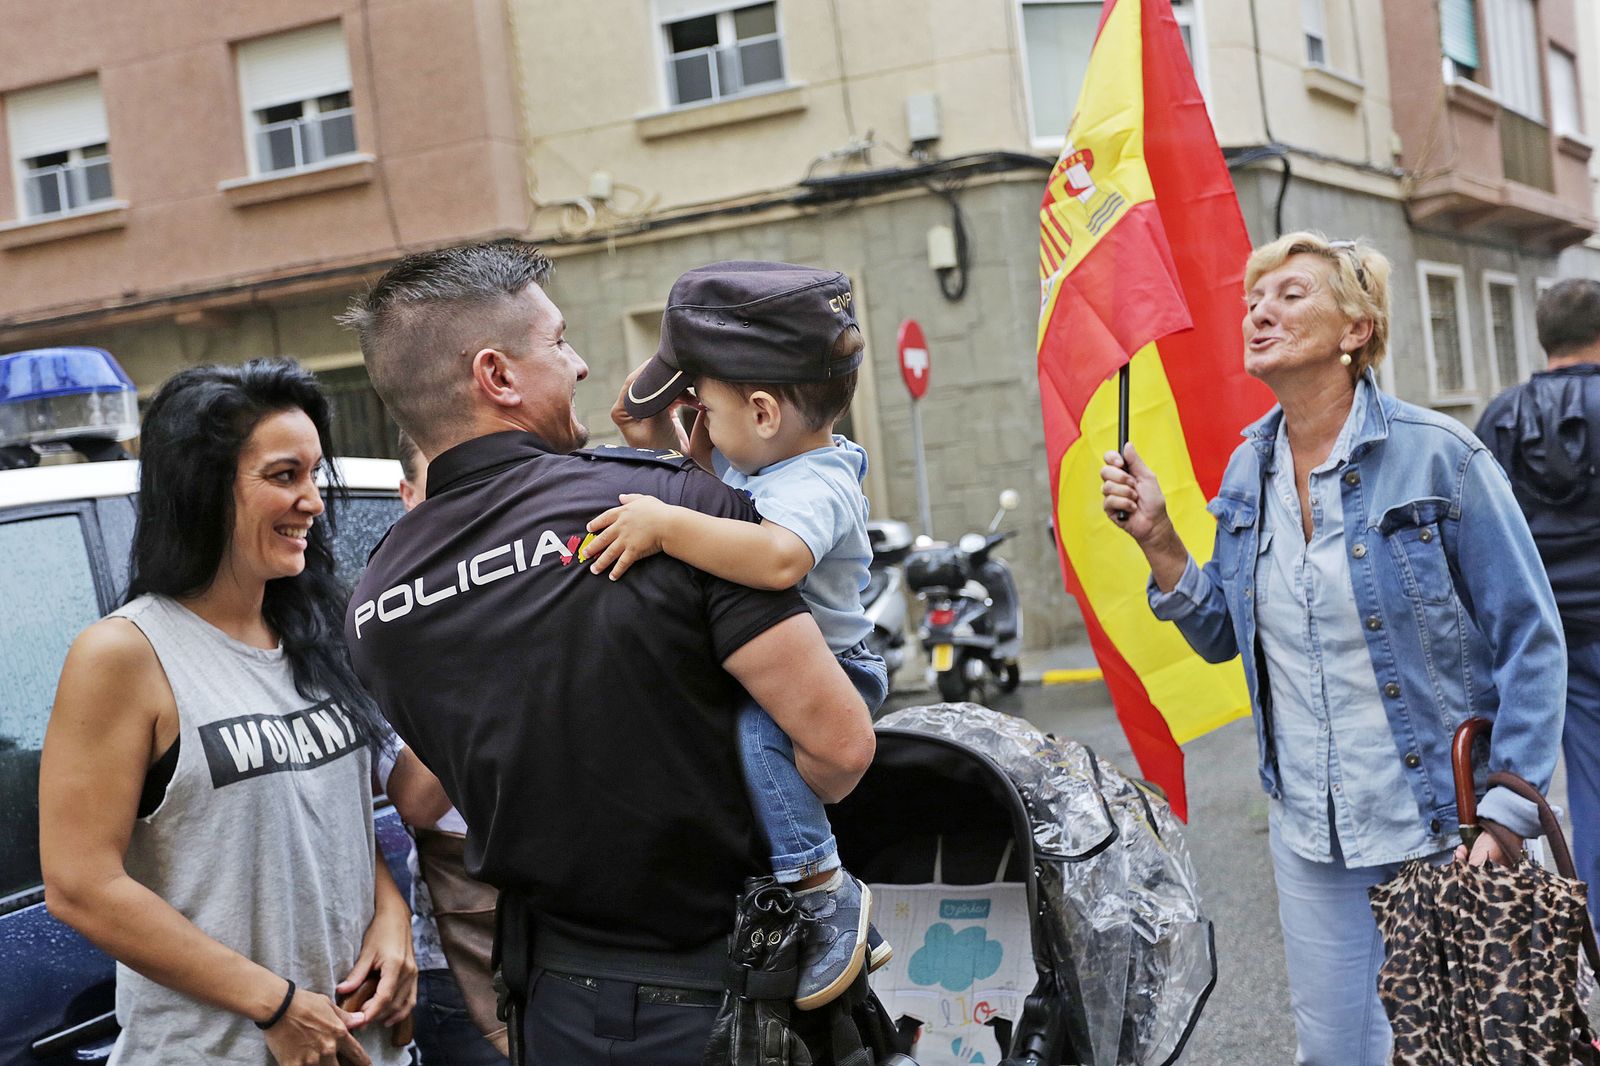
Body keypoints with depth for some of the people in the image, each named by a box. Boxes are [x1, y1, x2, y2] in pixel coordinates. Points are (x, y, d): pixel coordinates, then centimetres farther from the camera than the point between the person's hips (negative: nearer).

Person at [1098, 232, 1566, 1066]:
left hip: (1440, 825, -5)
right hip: (1310, 833, 5)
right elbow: (1223, 636, 11)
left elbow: (1530, 638, -10)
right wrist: (1156, 539, -4)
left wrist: (1506, 814, -15)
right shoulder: (1248, 471, 3)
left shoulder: (1437, 456, -13)